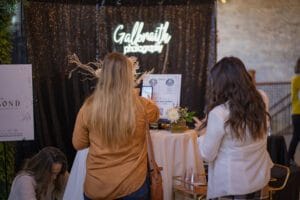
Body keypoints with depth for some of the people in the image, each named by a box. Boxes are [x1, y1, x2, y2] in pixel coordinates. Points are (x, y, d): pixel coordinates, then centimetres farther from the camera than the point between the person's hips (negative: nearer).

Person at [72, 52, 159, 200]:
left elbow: (78, 144, 2)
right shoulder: (141, 106, -12)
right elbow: (155, 114, 13)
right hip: (133, 184, -1)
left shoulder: (88, 108, -12)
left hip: (97, 187, 1)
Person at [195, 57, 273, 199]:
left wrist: (203, 133, 4)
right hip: (259, 177, 6)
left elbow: (207, 155, -13)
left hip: (232, 184, -5)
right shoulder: (260, 101, -6)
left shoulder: (219, 113, -23)